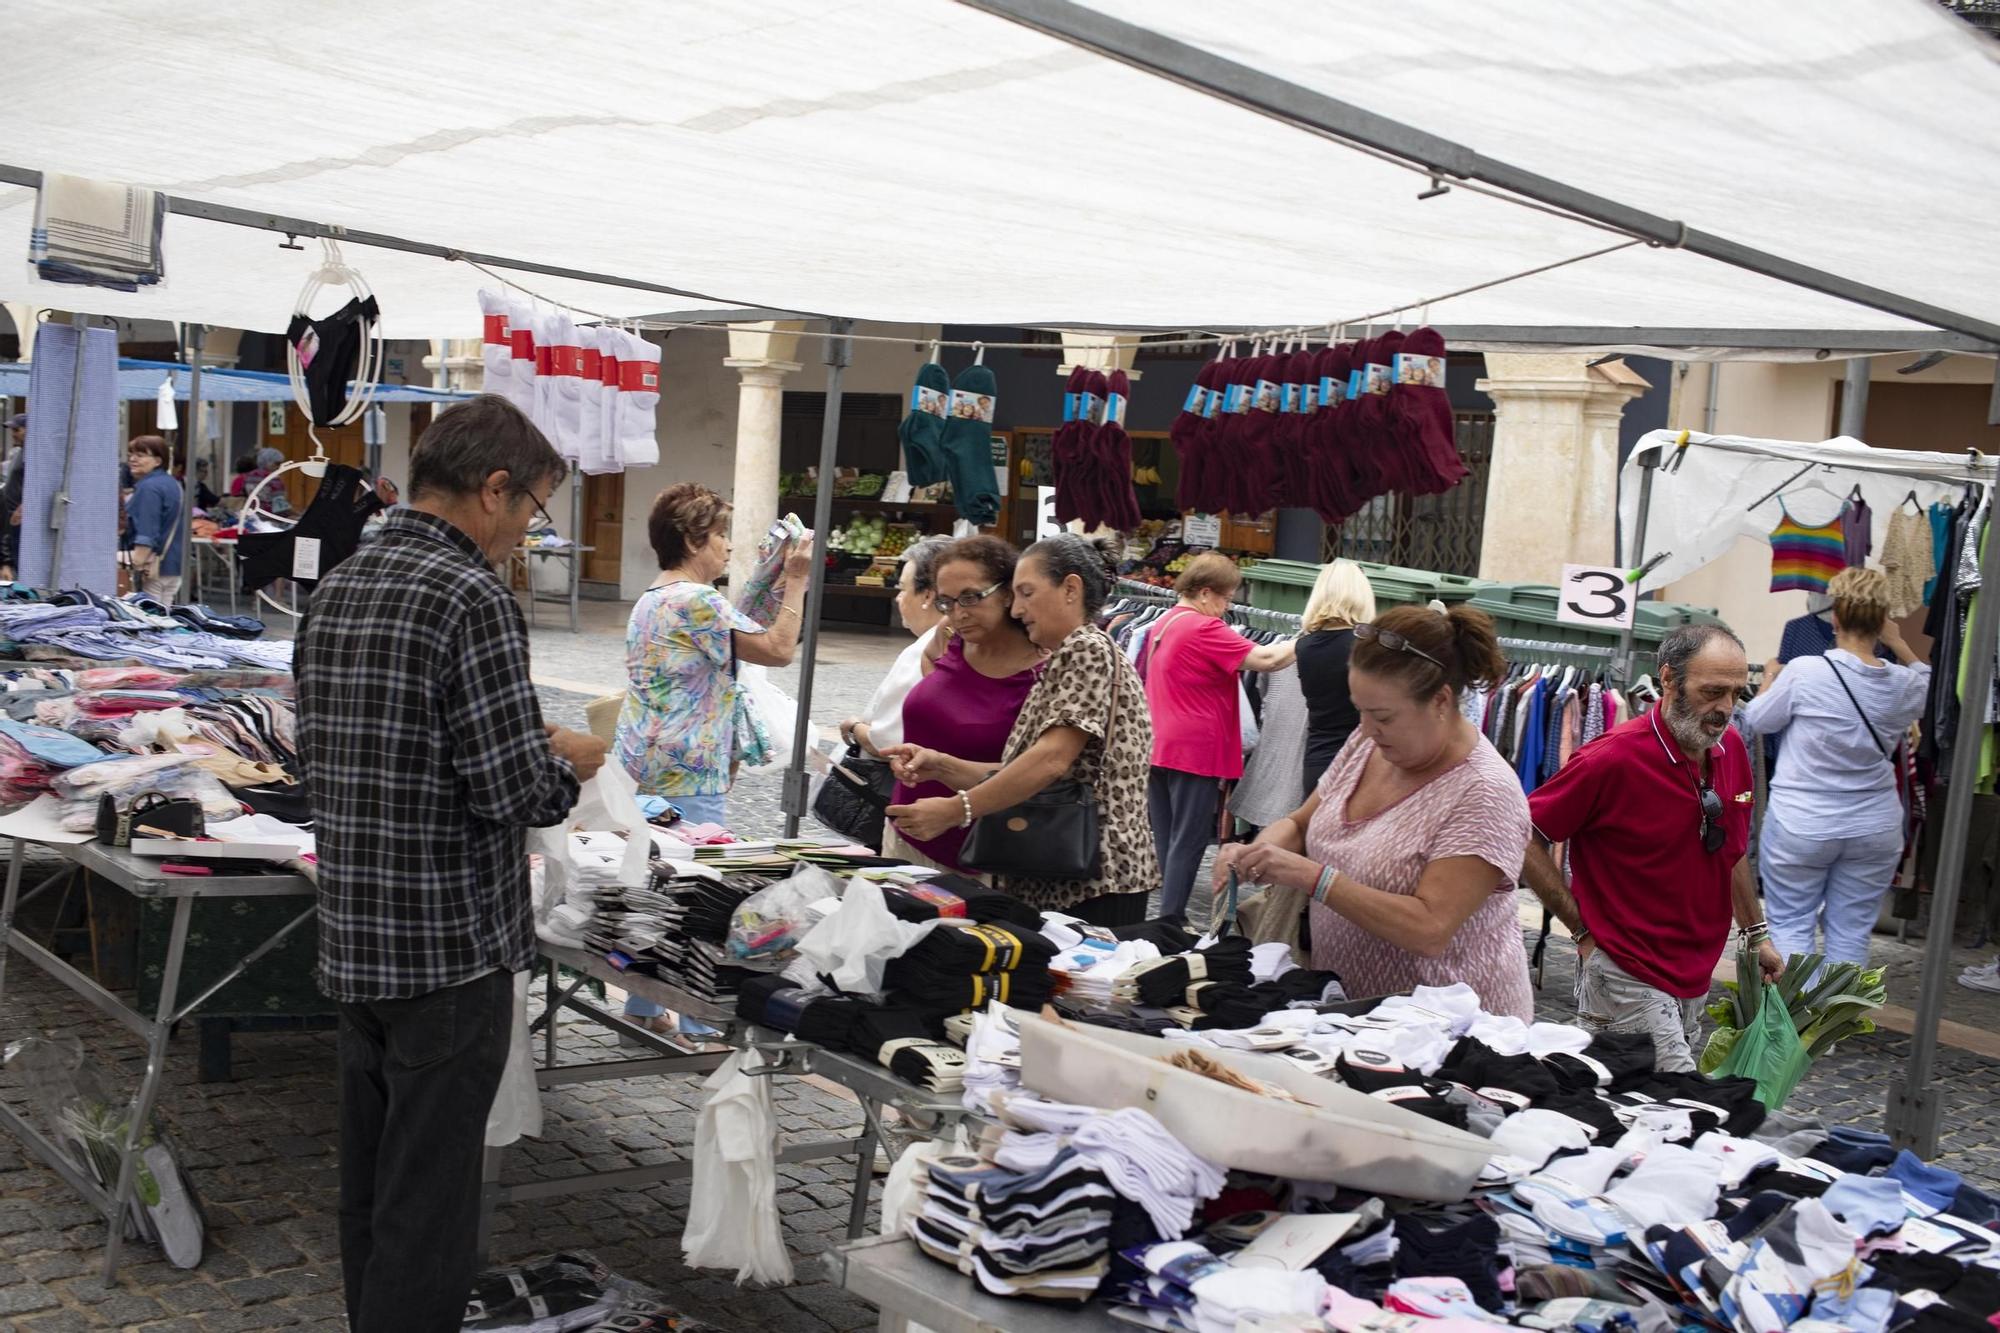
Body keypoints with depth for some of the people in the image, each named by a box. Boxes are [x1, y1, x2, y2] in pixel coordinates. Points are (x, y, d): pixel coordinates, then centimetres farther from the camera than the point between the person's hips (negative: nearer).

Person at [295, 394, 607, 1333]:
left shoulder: (337, 590, 9)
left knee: (368, 1179, 19)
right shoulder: (471, 598, -17)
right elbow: (515, 793, -22)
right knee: (427, 1206, 1)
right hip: (449, 949, -8)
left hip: (352, 940, 9)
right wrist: (569, 764, 0)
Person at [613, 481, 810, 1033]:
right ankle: (701, 1023, 1)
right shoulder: (698, 601, -16)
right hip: (690, 772, -10)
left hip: (647, 765, 10)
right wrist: (796, 582, -9)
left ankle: (643, 1007, 24)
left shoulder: (650, 600, 15)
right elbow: (779, 649, -18)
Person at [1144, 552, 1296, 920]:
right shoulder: (1205, 629, -15)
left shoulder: (1163, 624, 14)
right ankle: (1172, 920, -2)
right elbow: (1265, 659, -19)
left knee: (1166, 839, 13)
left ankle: (1167, 918, 20)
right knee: (1188, 842, -3)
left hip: (1159, 748, 9)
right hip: (1195, 751, -9)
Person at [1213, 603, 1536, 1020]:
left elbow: (1428, 930, -25)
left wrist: (1312, 877, -25)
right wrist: (1257, 852, -5)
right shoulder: (1367, 744, 4)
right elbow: (1300, 823, 17)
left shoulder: (1484, 794, -18)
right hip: (1349, 1005, 7)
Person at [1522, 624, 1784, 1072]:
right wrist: (1584, 930, -12)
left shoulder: (1731, 748, 4)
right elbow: (1523, 837, -13)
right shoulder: (1613, 758, -18)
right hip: (1630, 980, -8)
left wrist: (1757, 935, 21)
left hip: (1697, 976, 8)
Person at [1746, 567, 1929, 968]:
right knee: (1851, 934, 10)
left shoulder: (1804, 672, -17)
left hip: (1800, 827, -3)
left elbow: (1758, 721, -1)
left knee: (1791, 926, 6)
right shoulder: (1905, 685, -6)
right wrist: (1899, 644, 19)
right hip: (1874, 830, 3)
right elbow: (1928, 682, 19)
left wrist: (1771, 678, 16)